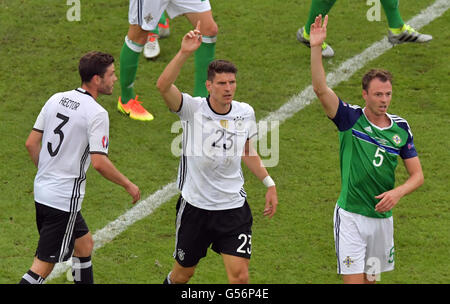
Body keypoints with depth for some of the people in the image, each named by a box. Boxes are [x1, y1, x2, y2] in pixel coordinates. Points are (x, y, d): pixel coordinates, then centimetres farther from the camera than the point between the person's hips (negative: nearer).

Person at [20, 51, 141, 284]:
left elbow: (31, 143, 9)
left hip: (42, 191, 9)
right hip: (65, 199, -9)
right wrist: (128, 185, -7)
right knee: (43, 265, -4)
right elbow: (99, 162, -21)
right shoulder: (96, 114, -16)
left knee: (84, 243, 24)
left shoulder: (56, 99, 6)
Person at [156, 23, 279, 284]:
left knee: (240, 275, -10)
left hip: (234, 206, 2)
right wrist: (185, 53, -43)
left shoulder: (245, 112, -1)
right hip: (195, 205, -2)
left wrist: (269, 183, 11)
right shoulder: (193, 108, -13)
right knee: (183, 273, 15)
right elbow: (163, 86, -32)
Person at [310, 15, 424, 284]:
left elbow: (417, 175, 7)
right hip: (351, 216, -4)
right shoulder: (351, 119, -6)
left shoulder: (401, 128, 4)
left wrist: (398, 192, -14)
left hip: (383, 217, 4)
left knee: (371, 279, 13)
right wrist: (316, 48, -31)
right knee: (354, 280, -9)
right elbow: (321, 89, -20)